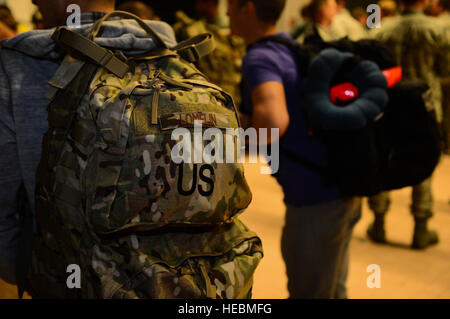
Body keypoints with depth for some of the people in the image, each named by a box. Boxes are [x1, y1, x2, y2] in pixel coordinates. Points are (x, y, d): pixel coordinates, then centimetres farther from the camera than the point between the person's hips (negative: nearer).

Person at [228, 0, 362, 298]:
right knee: (333, 289, 22)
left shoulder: (260, 57, -18)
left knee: (308, 291, 7)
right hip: (343, 191, 9)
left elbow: (274, 119, -36)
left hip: (315, 199, -9)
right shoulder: (294, 45, 10)